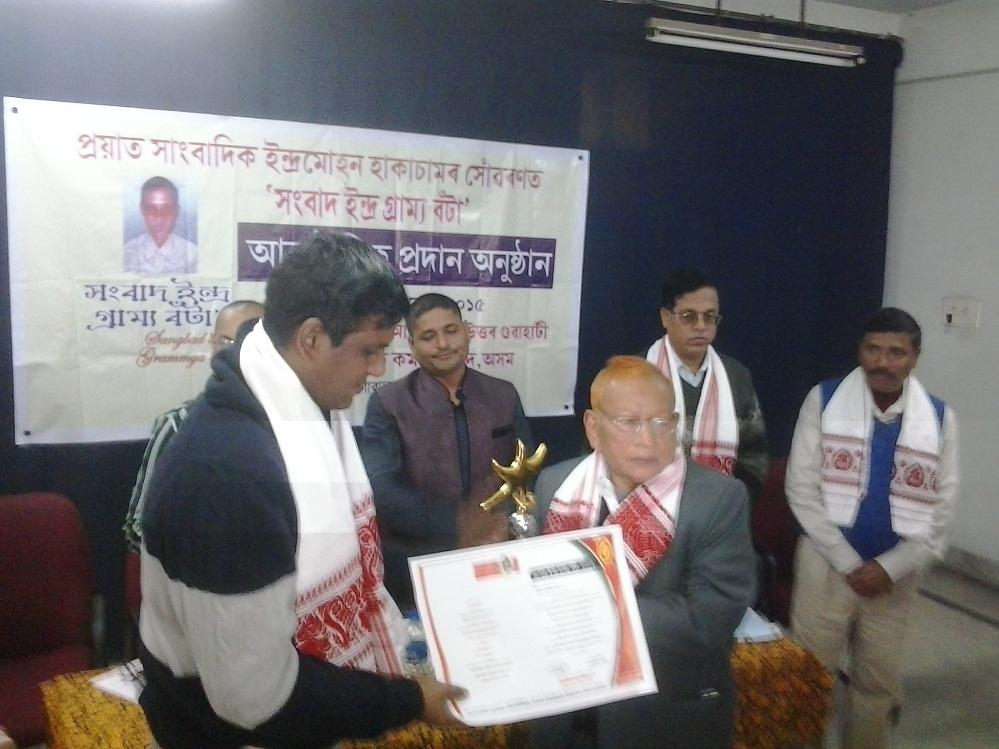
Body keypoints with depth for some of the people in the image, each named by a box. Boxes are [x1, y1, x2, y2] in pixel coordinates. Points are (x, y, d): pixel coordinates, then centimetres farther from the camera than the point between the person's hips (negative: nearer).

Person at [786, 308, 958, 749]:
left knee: (878, 682, 17)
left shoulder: (939, 419, -1)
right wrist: (849, 564, -13)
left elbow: (940, 511, 0)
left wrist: (889, 568, -11)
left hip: (895, 574, 2)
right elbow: (801, 491, -9)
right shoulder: (823, 400, -8)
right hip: (826, 562, -2)